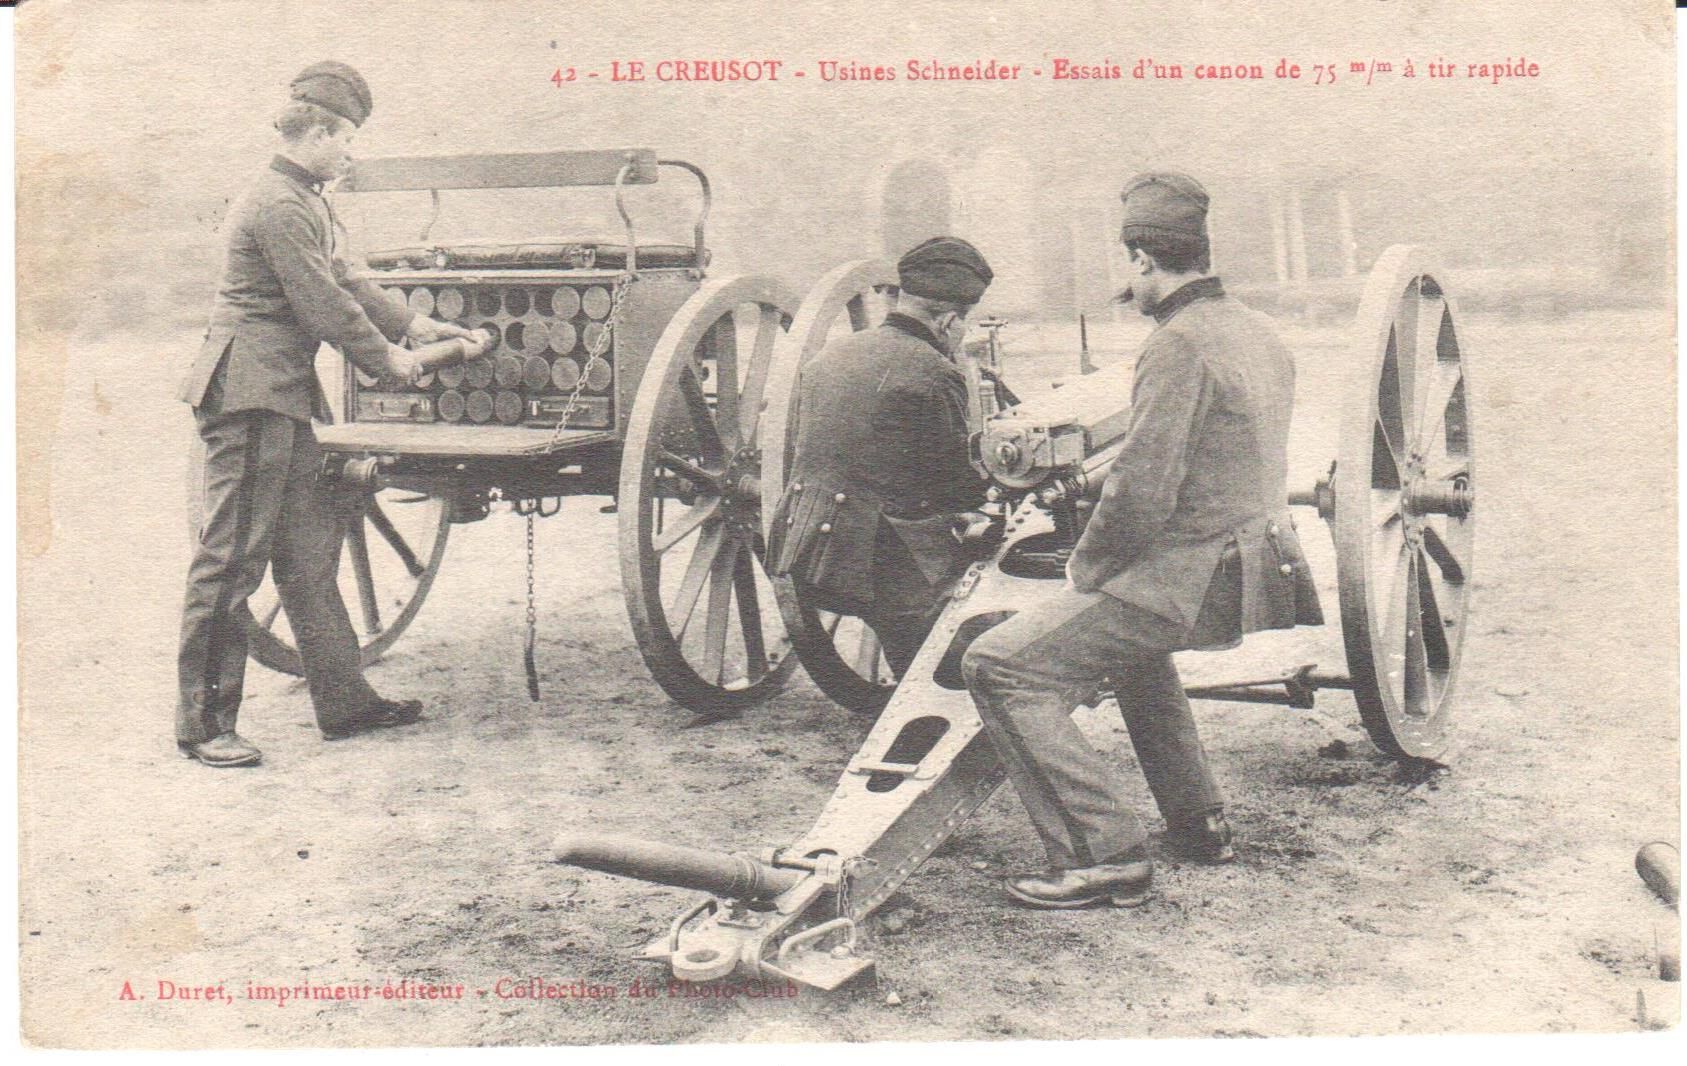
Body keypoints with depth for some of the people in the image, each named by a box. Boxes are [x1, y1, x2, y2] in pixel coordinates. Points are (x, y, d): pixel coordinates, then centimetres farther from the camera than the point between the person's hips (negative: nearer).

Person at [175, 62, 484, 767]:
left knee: (310, 550, 13)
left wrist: (413, 325, 21)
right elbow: (324, 306, -17)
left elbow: (343, 281, 24)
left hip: (281, 398, 11)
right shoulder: (277, 206, -16)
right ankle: (201, 725, 1)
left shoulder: (304, 203, 17)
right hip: (248, 394, -11)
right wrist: (385, 358, -4)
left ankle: (344, 702, 21)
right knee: (232, 558, -6)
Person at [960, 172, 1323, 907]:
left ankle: (1103, 855, -12)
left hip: (1189, 579, -10)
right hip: (1254, 563, 10)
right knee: (1133, 636, 38)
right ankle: (1199, 821, 36)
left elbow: (1143, 491, -24)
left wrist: (1084, 570, -6)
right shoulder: (1259, 334, 12)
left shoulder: (1179, 345, -18)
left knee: (999, 667, -11)